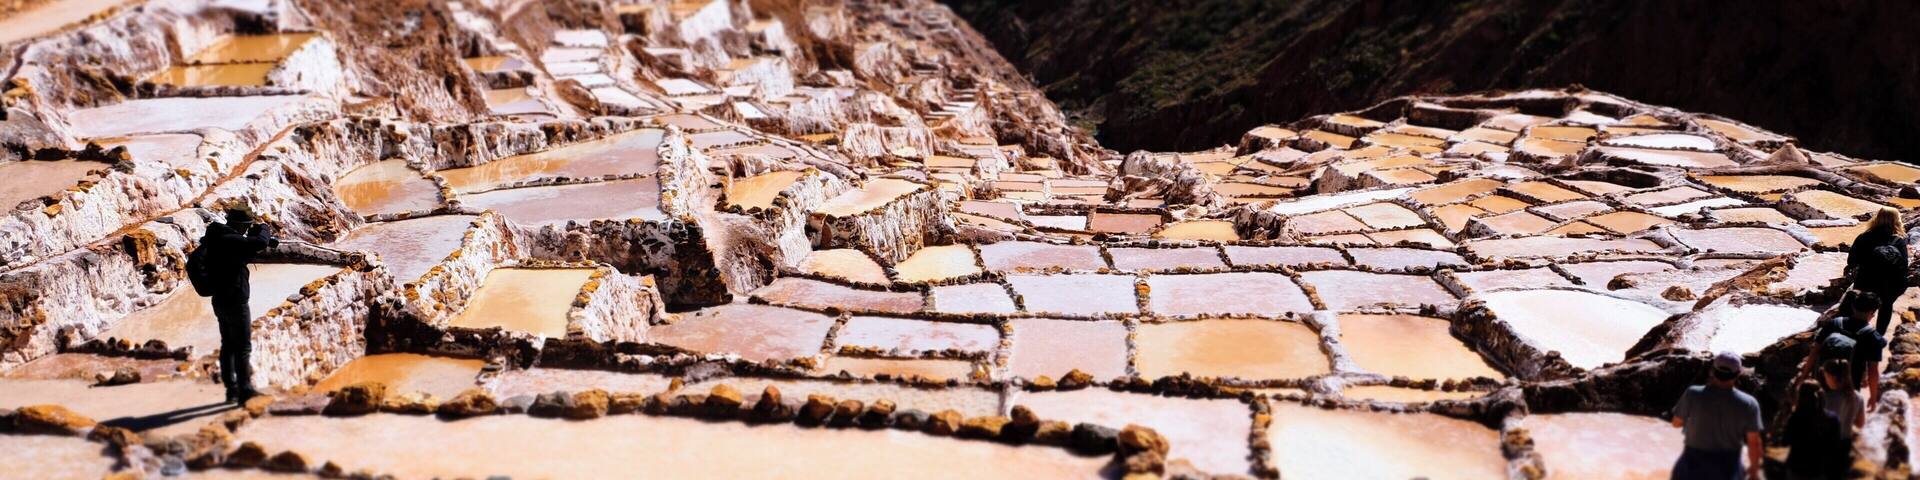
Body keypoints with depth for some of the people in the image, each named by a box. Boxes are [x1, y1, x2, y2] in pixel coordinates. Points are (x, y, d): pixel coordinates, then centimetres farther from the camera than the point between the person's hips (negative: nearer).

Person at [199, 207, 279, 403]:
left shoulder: (218, 237, 8)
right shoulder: (230, 240, -21)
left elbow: (243, 254, 20)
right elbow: (259, 243, -31)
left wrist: (266, 242, 4)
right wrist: (263, 230, -9)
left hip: (220, 301, 10)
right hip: (235, 302, -10)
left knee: (228, 346, 15)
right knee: (243, 348, -1)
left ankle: (231, 389, 22)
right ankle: (245, 391, 3)